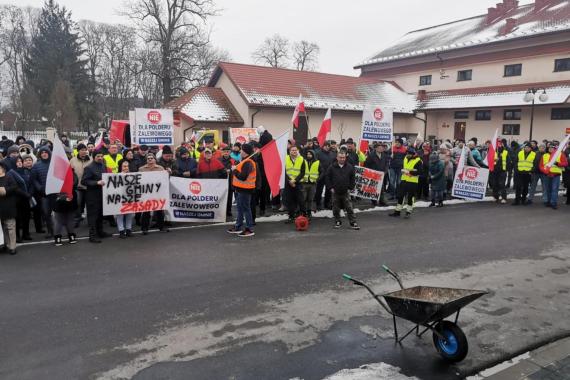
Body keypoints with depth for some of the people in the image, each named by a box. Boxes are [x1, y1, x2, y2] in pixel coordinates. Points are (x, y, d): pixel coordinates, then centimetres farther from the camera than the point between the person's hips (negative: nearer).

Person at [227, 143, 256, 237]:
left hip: (244, 190, -11)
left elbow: (242, 176, -27)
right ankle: (238, 226, 28)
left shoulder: (247, 163, -20)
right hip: (241, 189, 11)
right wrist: (235, 170, 4)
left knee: (245, 208, -5)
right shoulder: (245, 161, 14)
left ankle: (249, 229, 1)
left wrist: (234, 170, -15)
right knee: (240, 208, 17)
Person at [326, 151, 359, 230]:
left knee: (349, 208, -2)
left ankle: (353, 223, 4)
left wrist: (350, 188, 0)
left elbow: (353, 179, 7)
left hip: (346, 192, 0)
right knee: (336, 209, 8)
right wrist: (331, 188, -3)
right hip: (335, 192, 1)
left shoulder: (350, 167, 1)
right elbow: (328, 178, 2)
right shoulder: (332, 167, -2)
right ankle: (338, 222, 22)